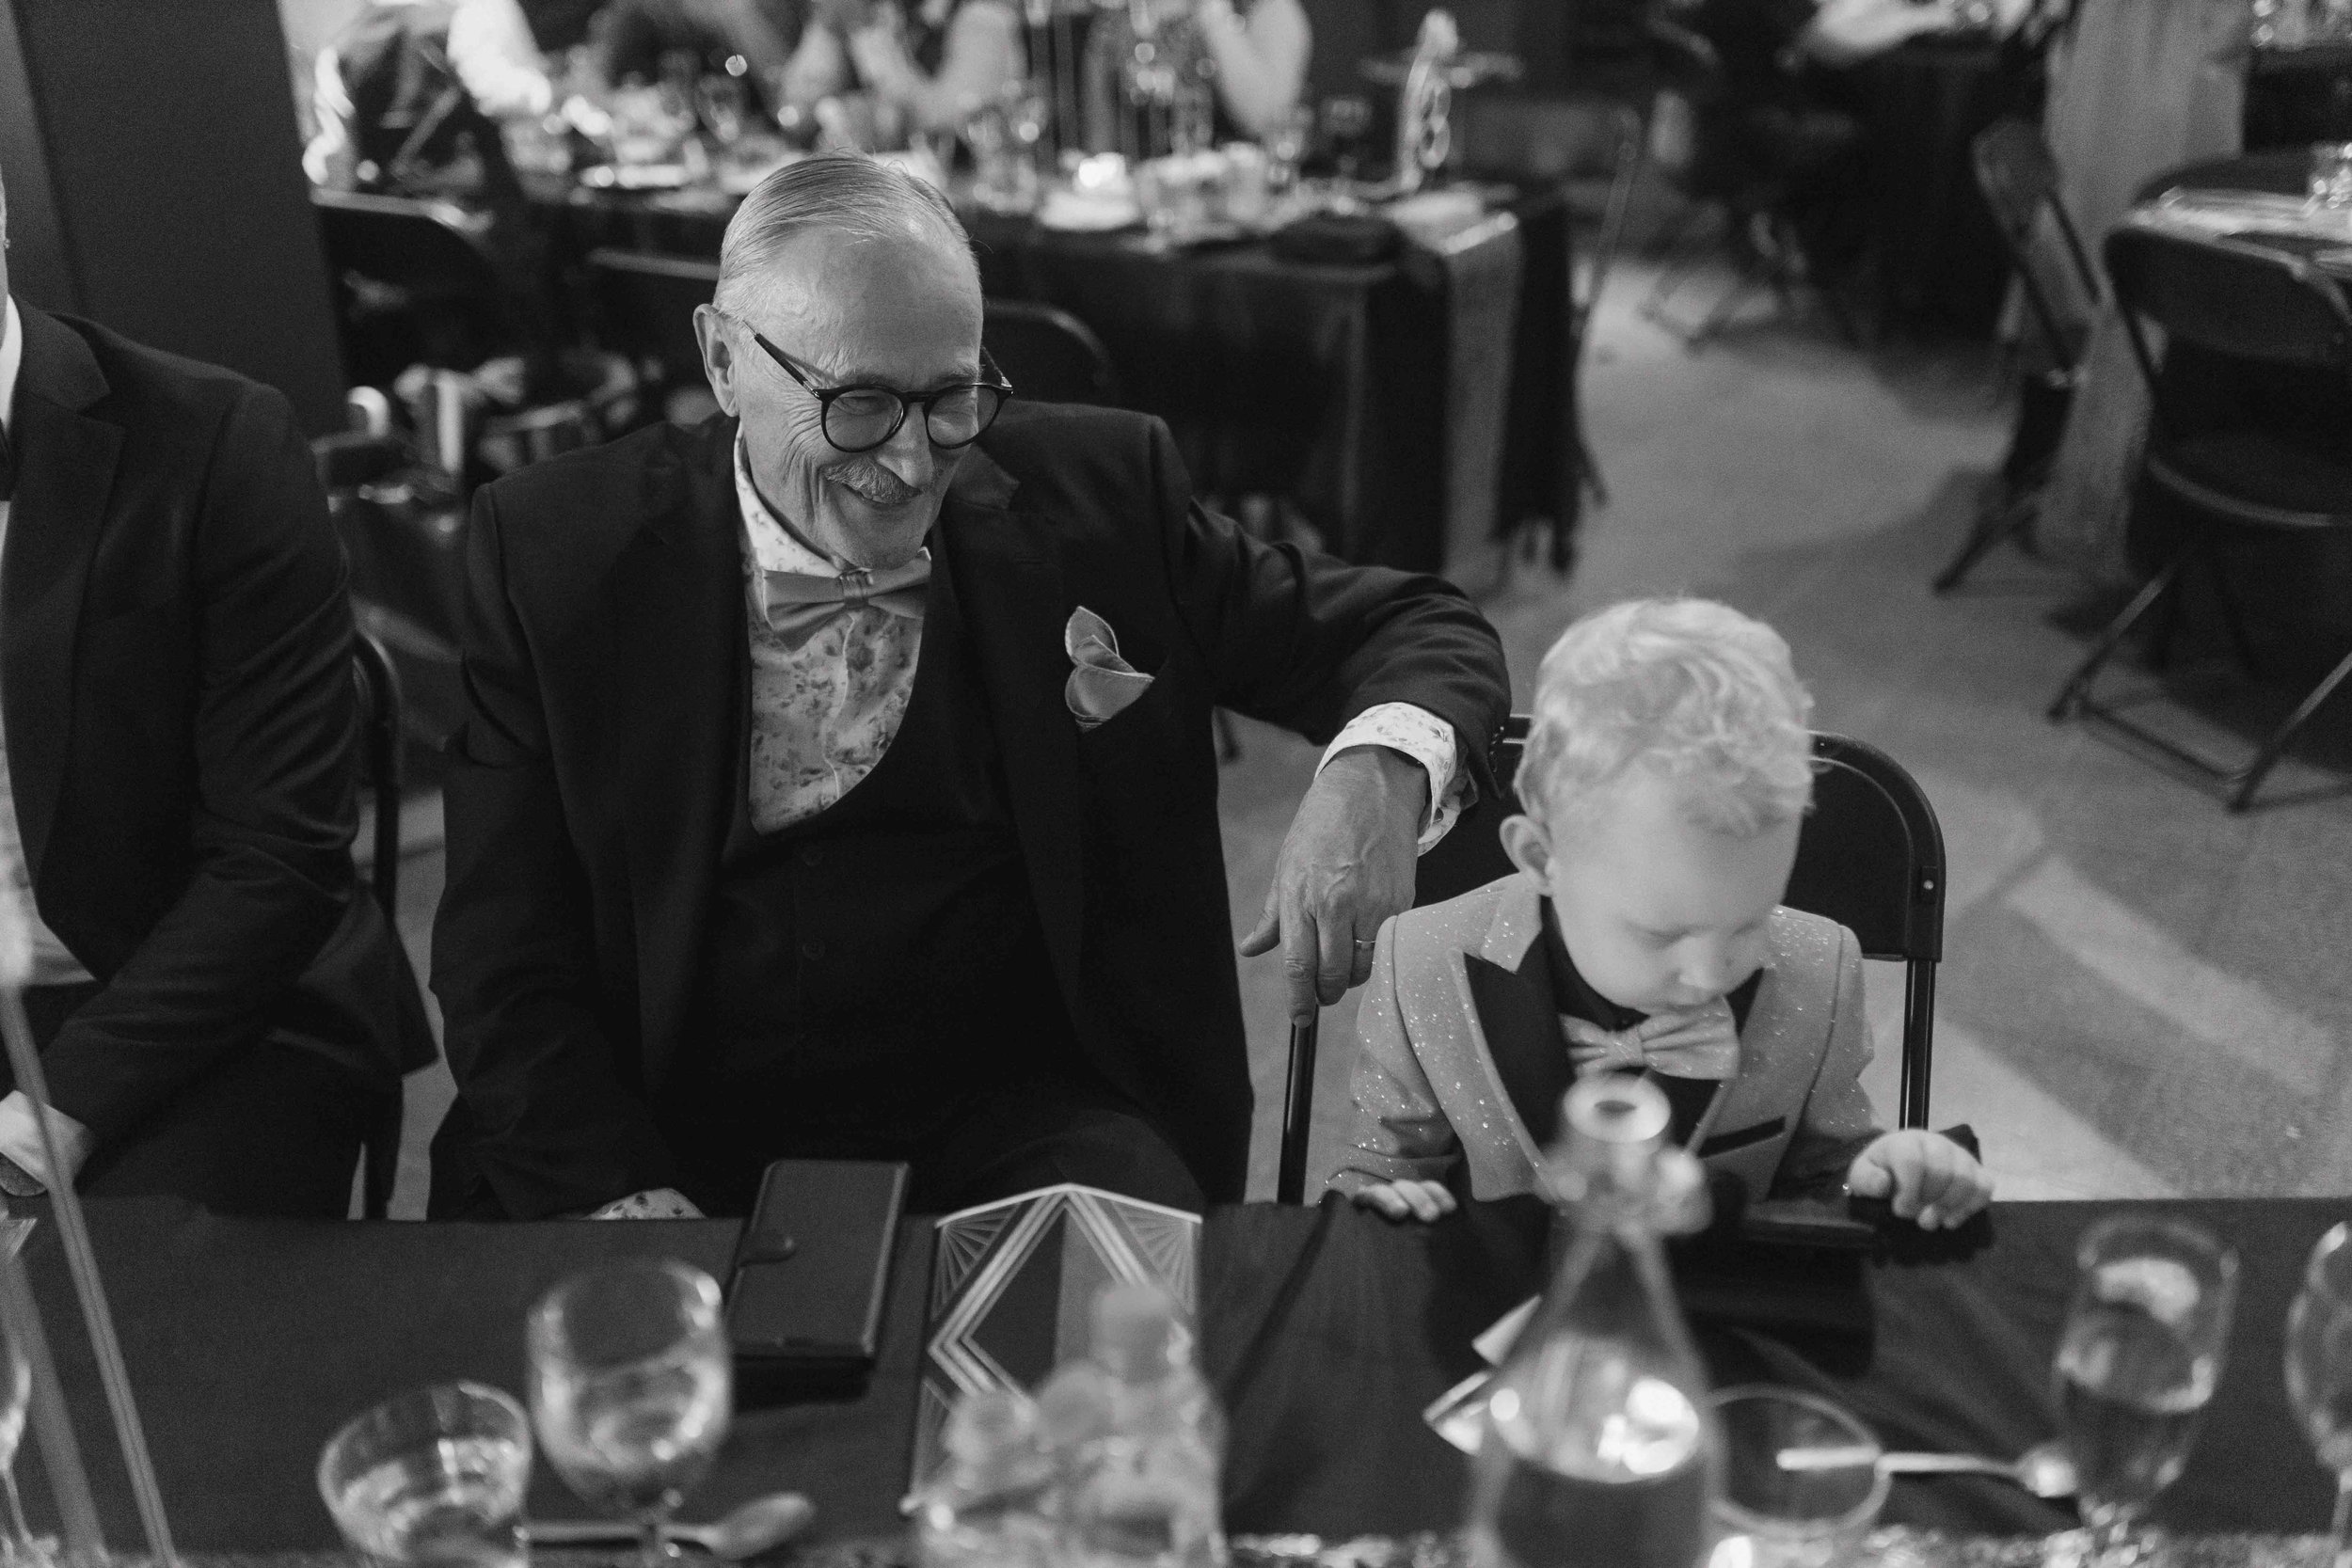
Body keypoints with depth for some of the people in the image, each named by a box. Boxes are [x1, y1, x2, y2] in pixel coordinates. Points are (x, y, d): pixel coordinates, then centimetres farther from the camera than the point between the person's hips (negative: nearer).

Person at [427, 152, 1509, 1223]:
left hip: (1027, 1111, 0)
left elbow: (1417, 631, 6)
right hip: (670, 1125, 1)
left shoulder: (1098, 497, 1)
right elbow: (504, 965, -2)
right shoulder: (552, 551, -1)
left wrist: (1376, 774, -17)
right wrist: (620, 1195, -19)